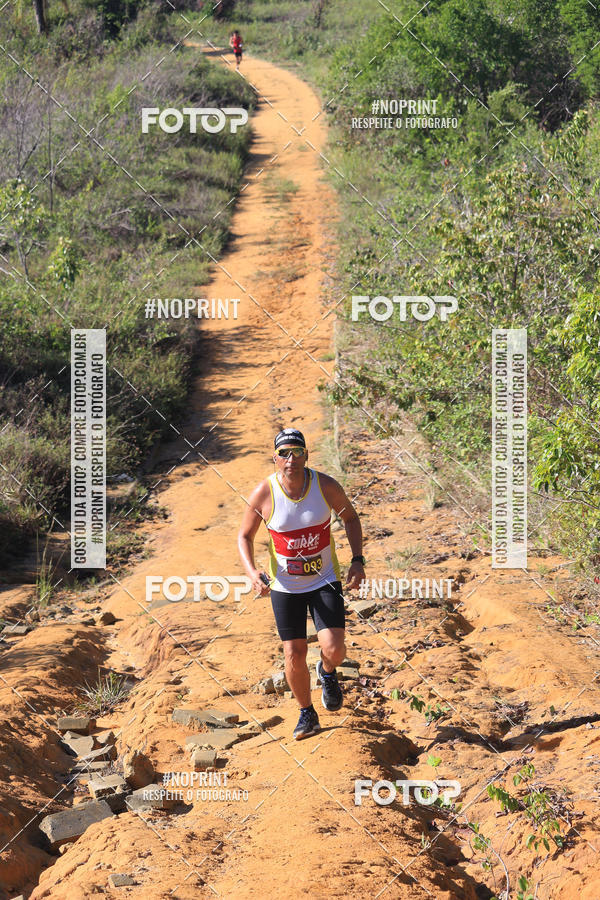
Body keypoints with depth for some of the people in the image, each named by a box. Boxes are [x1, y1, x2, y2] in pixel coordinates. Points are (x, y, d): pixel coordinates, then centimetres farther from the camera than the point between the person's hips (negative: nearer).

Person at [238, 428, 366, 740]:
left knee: (334, 650, -15)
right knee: (294, 655, 1)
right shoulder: (263, 494, -15)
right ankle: (307, 714, 27)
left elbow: (350, 517, 5)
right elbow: (245, 535, 0)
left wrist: (358, 559, -6)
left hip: (325, 581, 0)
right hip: (284, 586, 0)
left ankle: (327, 673, 24)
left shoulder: (326, 486, -14)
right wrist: (252, 572, -18)